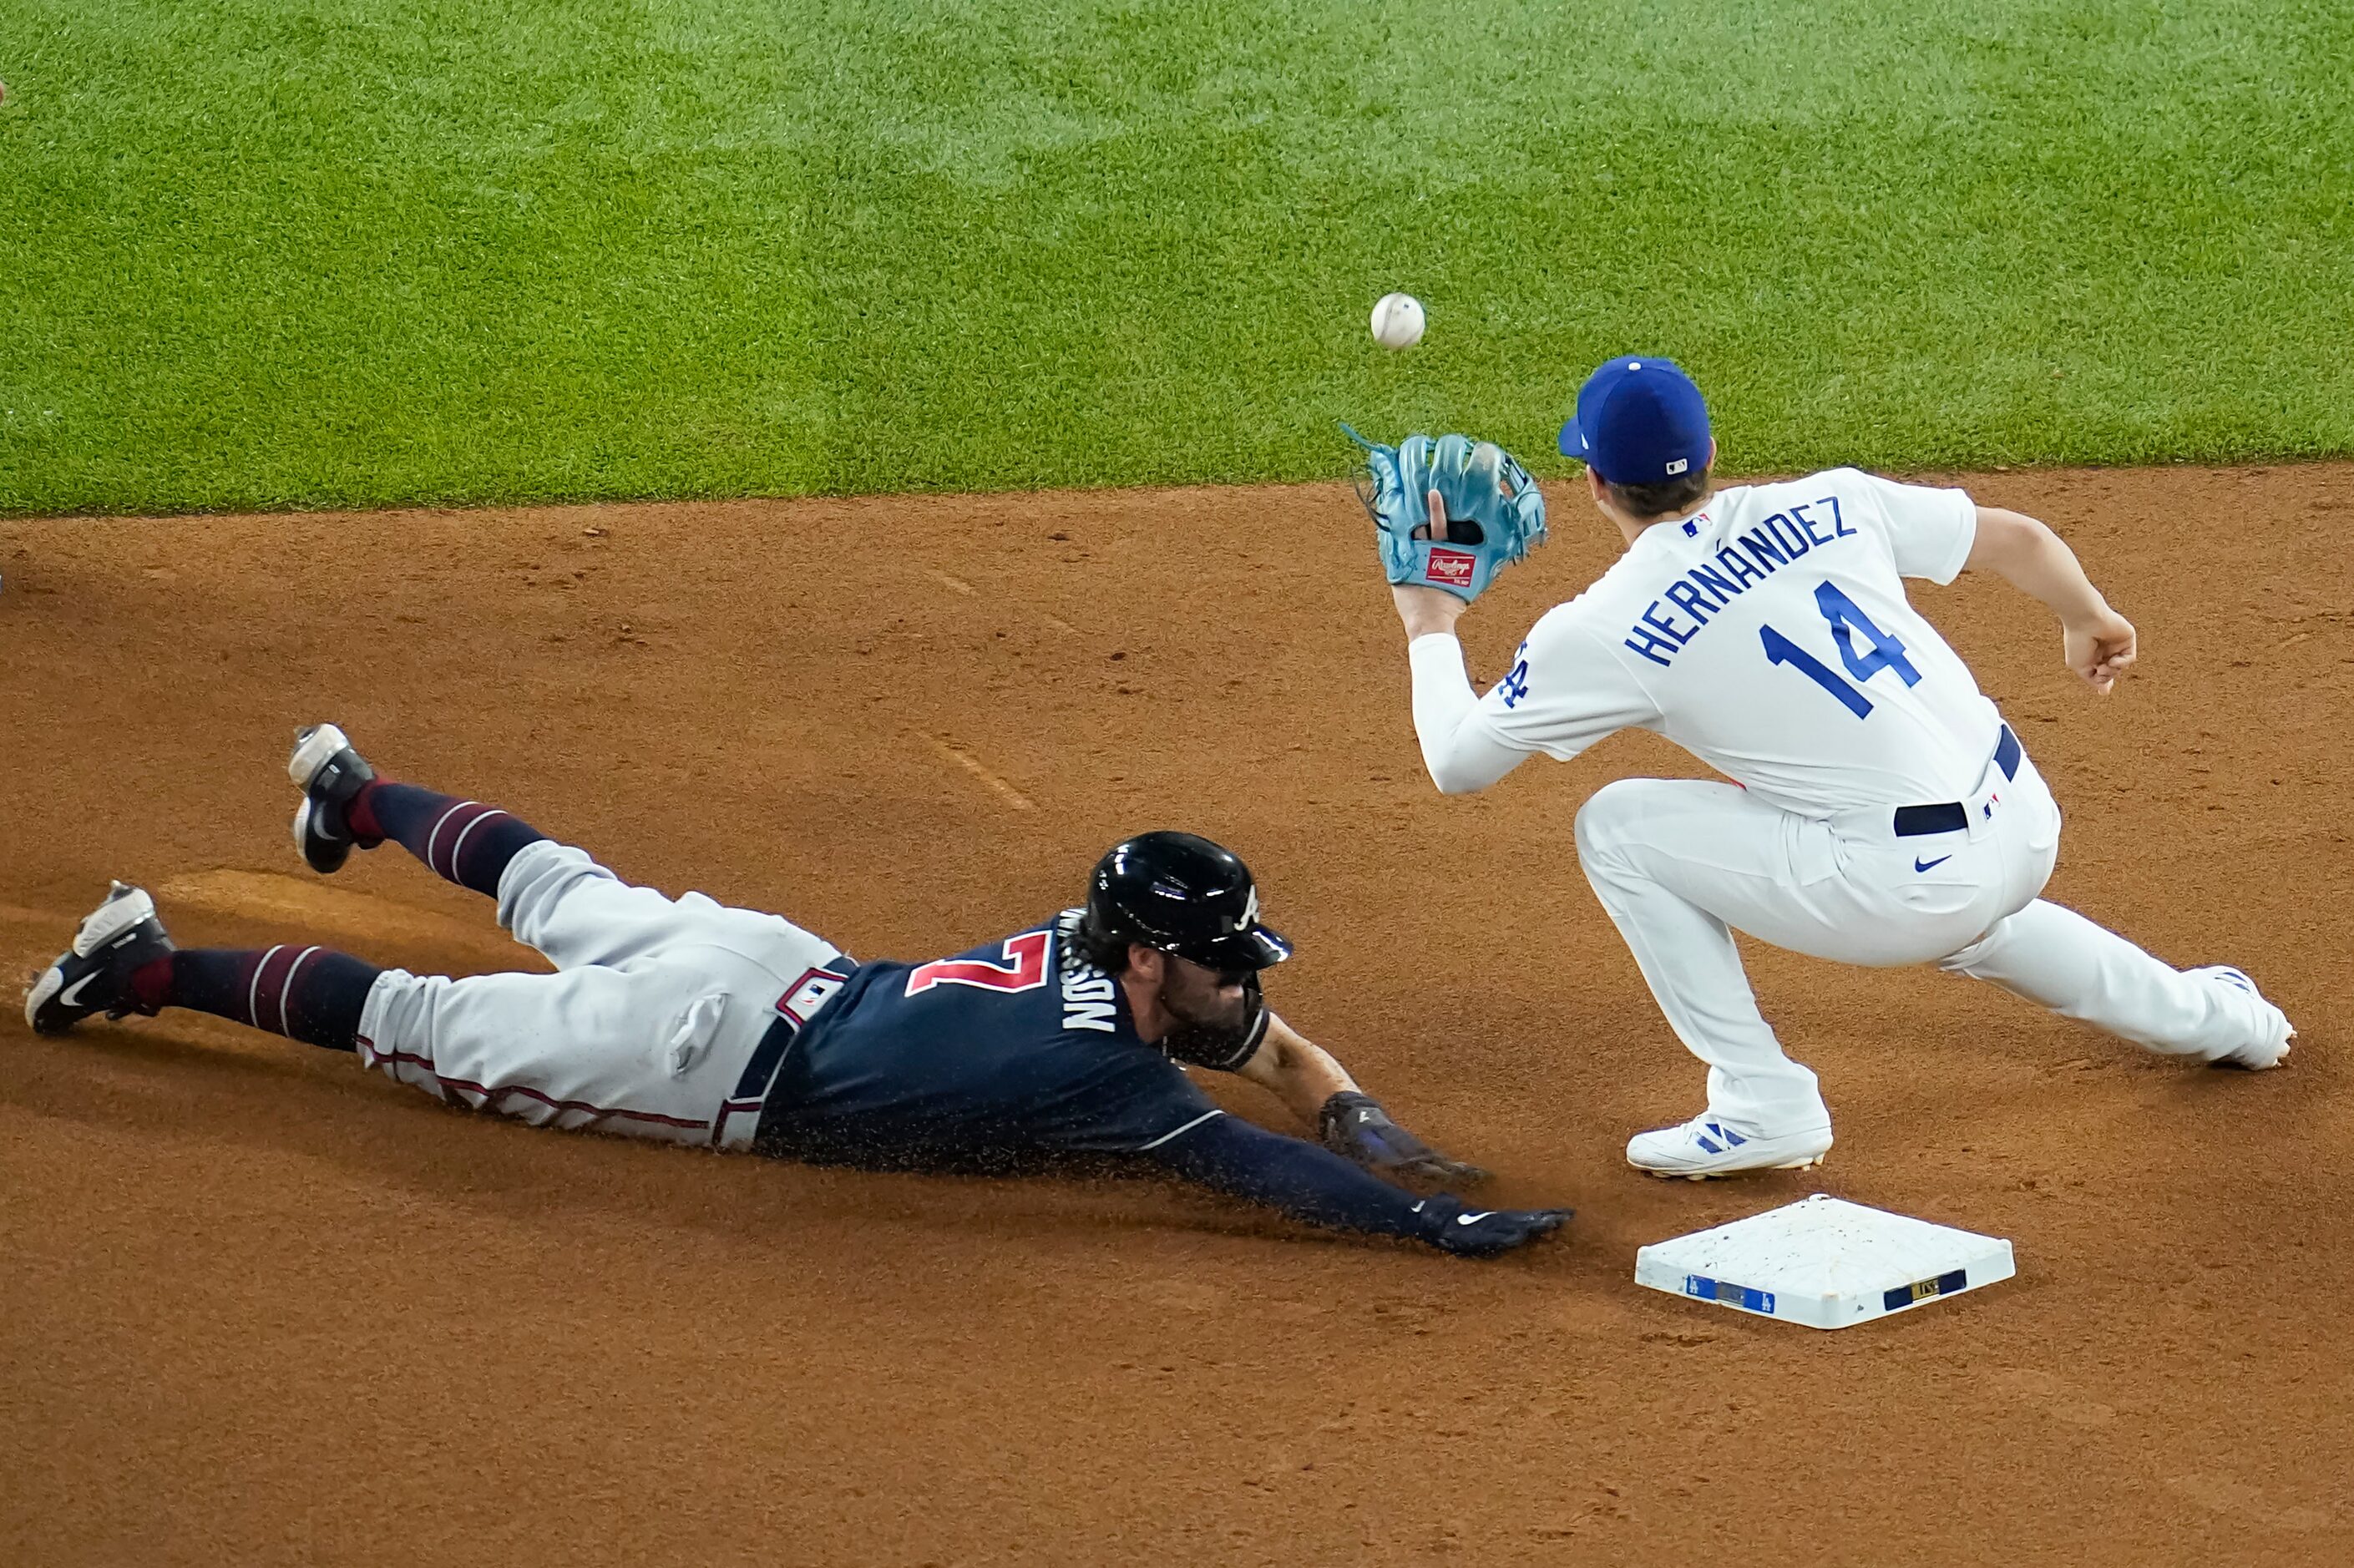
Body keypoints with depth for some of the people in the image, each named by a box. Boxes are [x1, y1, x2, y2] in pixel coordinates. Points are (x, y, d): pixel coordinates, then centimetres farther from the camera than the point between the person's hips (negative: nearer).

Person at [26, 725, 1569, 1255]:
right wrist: (1437, 1221, -39)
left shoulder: (1099, 946, -3)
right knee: (425, 1024, 3)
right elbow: (1263, 1168, -37)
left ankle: (355, 793, 54)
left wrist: (1358, 1113, -8)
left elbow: (1284, 1050, 10)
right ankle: (151, 969, 11)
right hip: (719, 1060, -8)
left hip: (768, 963, 8)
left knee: (560, 897, 32)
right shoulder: (1104, 1073, -29)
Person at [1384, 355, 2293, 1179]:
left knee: (1614, 828, 5)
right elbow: (2019, 539, 14)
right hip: (2027, 828, 7)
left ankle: (1765, 1104, 3)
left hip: (1906, 889, -7)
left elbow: (1454, 764, 3)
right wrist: (2089, 623, 34)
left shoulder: (1600, 631, -8)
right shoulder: (1826, 505, 5)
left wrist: (1430, 625, 20)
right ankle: (2207, 1016, 54)